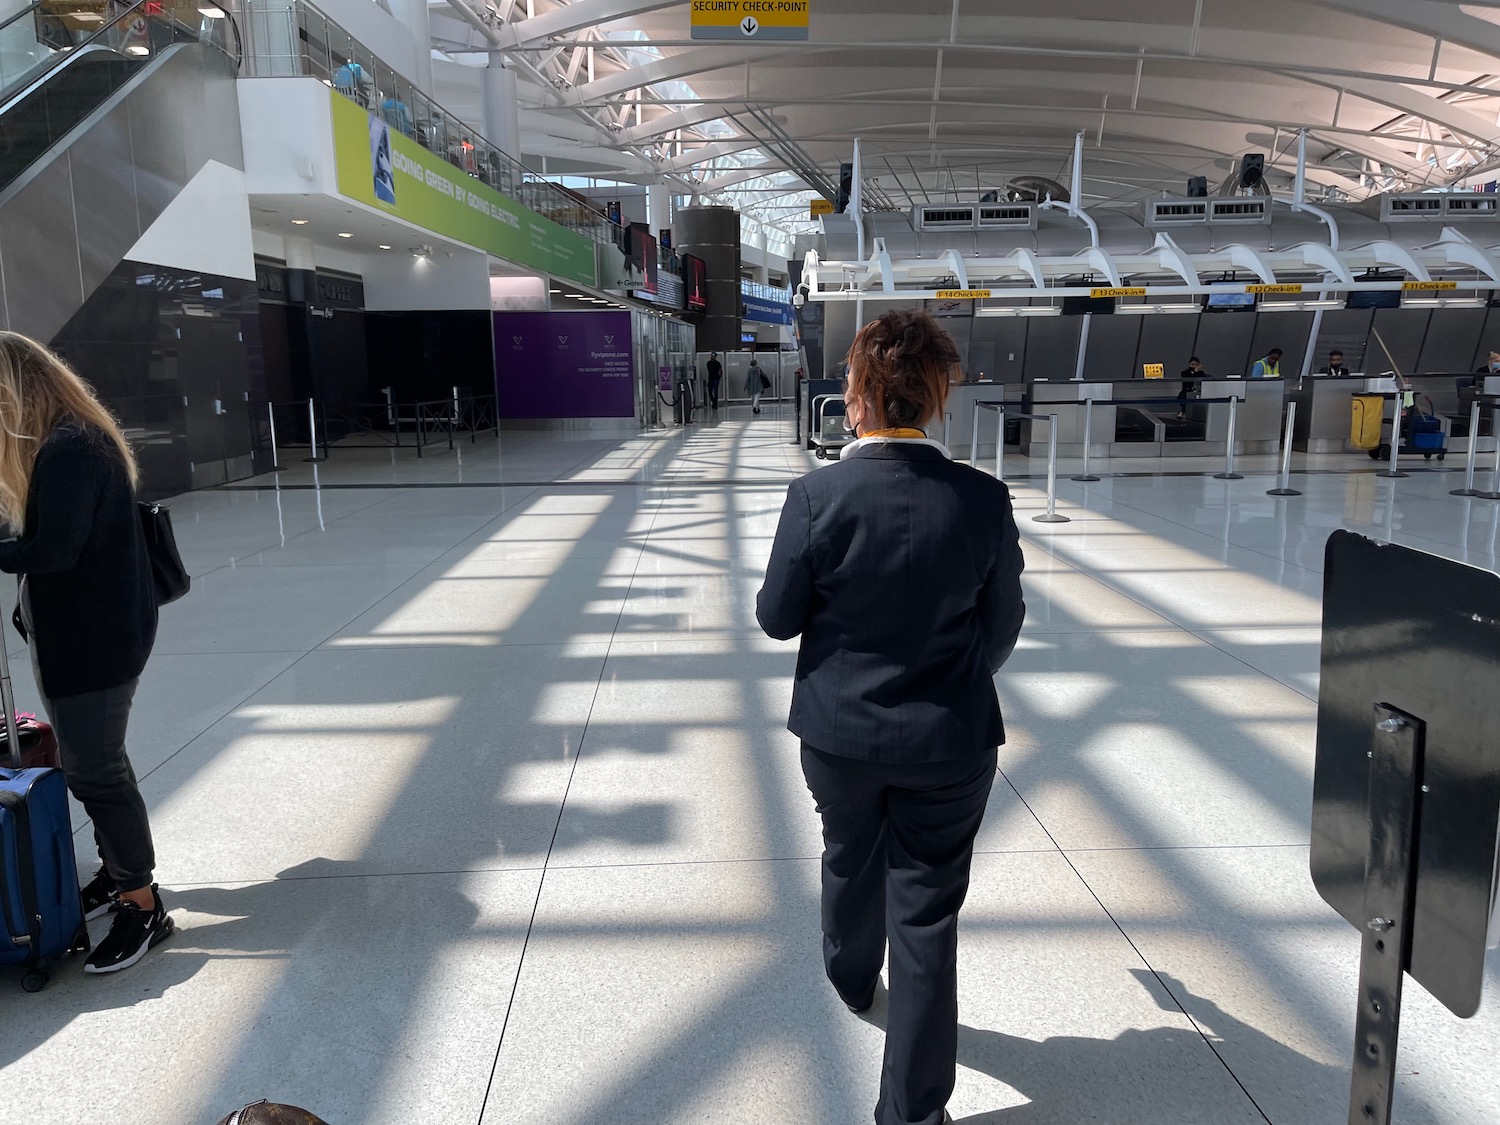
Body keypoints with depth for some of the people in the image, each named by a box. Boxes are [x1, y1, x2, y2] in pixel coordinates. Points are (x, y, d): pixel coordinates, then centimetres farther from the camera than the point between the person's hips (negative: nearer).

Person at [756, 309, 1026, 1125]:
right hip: (948, 744, 0)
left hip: (839, 730, 1)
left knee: (849, 861, 28)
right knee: (927, 914, 11)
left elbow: (777, 617, -10)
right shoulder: (984, 499, -14)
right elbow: (1002, 622, -3)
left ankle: (852, 981, 56)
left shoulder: (817, 496, -19)